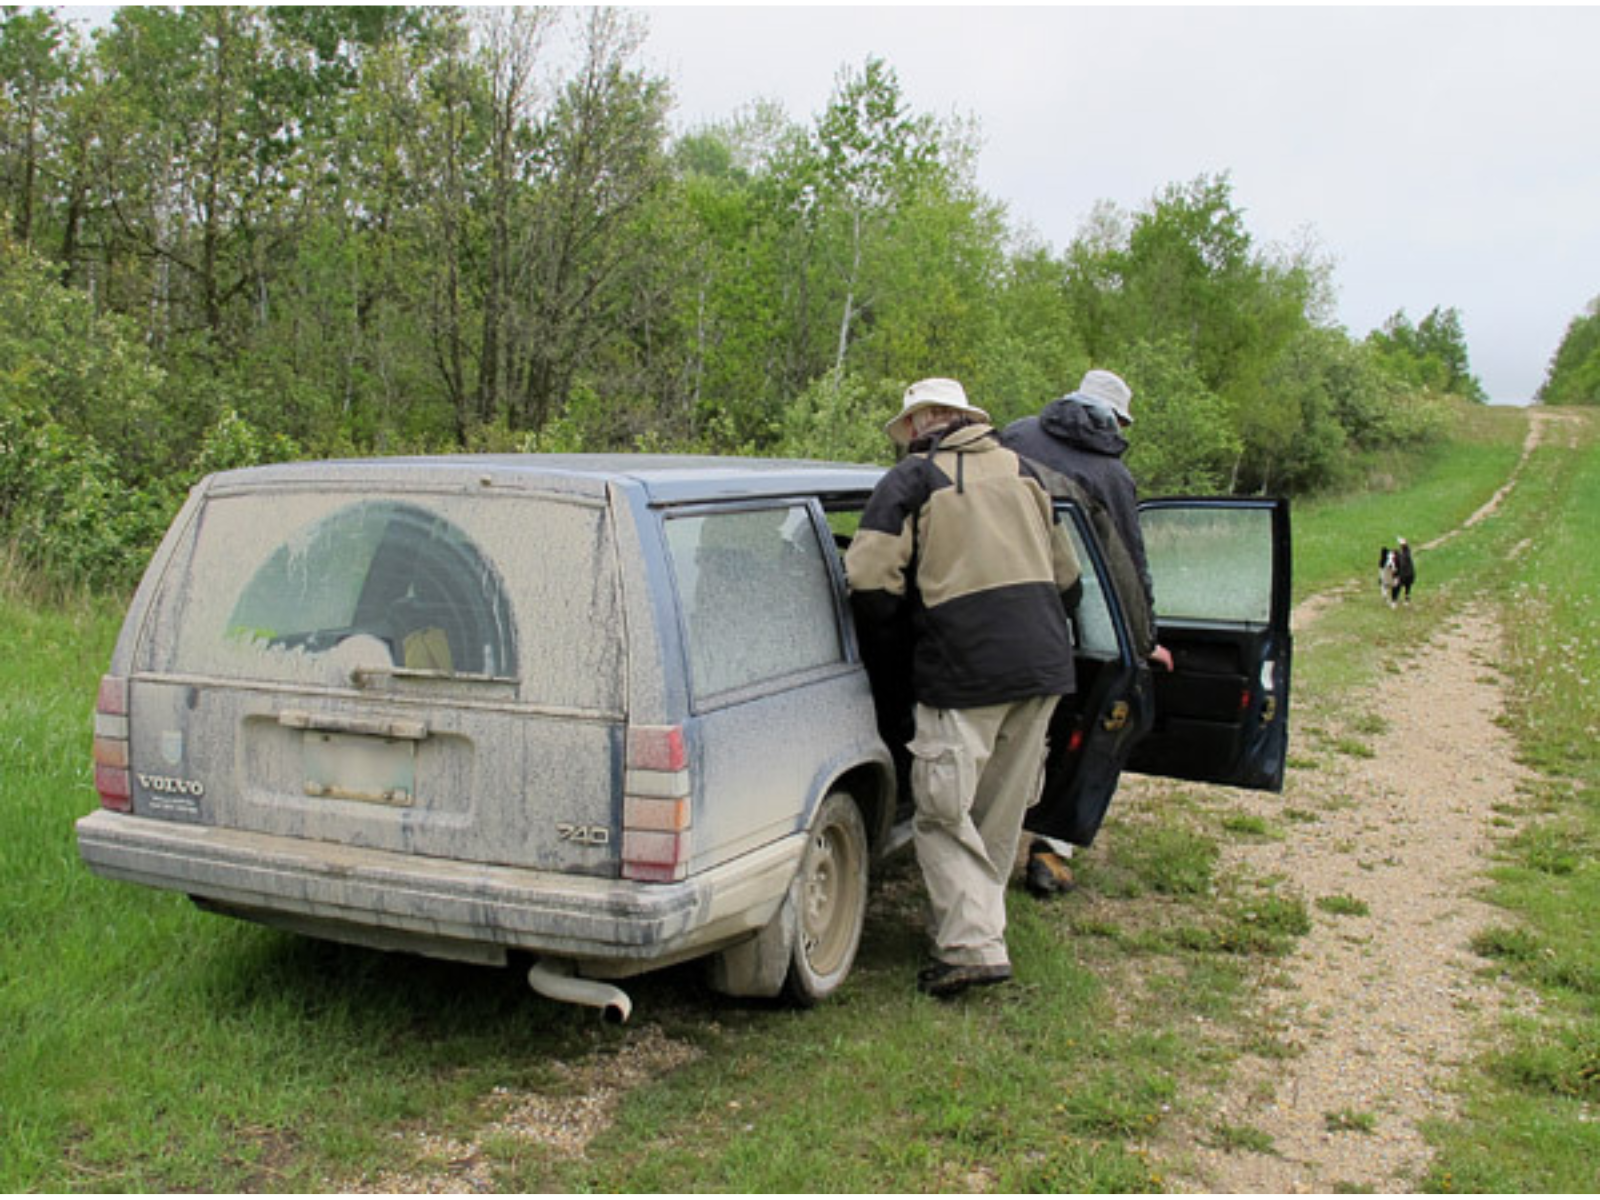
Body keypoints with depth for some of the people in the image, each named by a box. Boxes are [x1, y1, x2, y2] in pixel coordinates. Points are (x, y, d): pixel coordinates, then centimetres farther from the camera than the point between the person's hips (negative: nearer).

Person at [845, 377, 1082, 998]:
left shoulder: (910, 480, 1)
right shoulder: (1020, 471, 18)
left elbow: (872, 584, -9)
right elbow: (1066, 579, 21)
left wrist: (885, 667, 3)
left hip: (965, 669, -6)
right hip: (1043, 664, 6)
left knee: (943, 813, -1)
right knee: (1001, 814, 15)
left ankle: (973, 946, -7)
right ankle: (978, 923, 24)